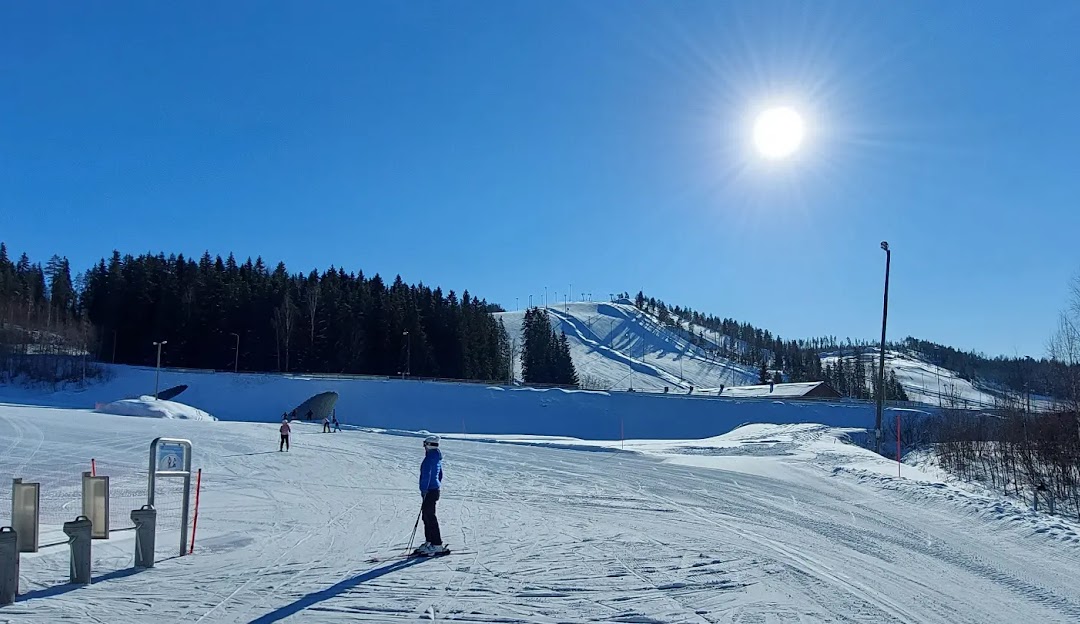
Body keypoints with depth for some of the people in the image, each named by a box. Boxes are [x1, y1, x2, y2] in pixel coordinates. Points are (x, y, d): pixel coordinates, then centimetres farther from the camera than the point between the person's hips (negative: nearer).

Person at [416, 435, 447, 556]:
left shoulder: (430, 458, -16)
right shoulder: (438, 458, 14)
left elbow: (426, 475, -20)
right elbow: (440, 474, 23)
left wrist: (424, 490, -18)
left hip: (430, 491, -10)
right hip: (435, 489, 10)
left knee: (430, 517, -7)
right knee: (427, 516, 16)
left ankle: (437, 545, -7)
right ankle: (429, 542, 23)